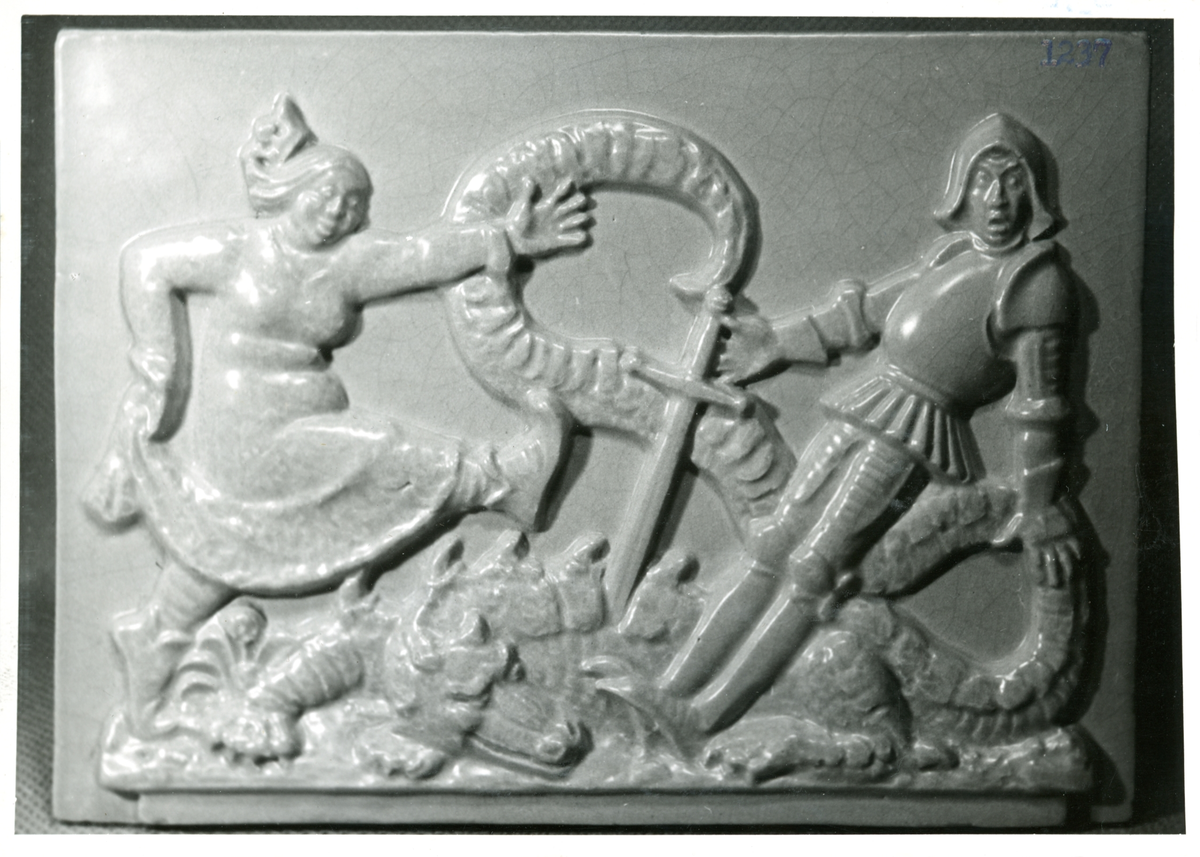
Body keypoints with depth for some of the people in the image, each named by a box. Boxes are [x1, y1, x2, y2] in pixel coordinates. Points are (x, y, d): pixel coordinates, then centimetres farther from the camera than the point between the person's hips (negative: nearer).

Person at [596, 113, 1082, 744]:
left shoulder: (1037, 282, -8)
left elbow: (1038, 406, -5)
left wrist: (1038, 510, -1)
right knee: (770, 546, 1)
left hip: (910, 438, -7)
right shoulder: (954, 250, 14)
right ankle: (673, 686, 2)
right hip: (863, 408, 7)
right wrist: (779, 342, 31)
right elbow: (871, 309, 25)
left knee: (813, 568, -11)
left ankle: (705, 715, -11)